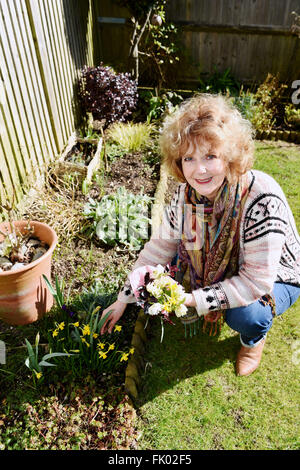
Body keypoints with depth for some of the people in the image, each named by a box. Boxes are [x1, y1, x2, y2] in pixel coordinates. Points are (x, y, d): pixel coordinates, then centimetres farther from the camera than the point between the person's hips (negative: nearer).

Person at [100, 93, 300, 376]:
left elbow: (257, 280, -34)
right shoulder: (187, 192, -19)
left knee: (245, 316, -31)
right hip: (219, 270, 5)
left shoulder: (261, 198, -36)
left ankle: (254, 339, 8)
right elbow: (160, 246, -12)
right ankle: (215, 311, 16)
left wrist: (194, 300, -37)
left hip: (274, 279, -5)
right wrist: (123, 299, -12)